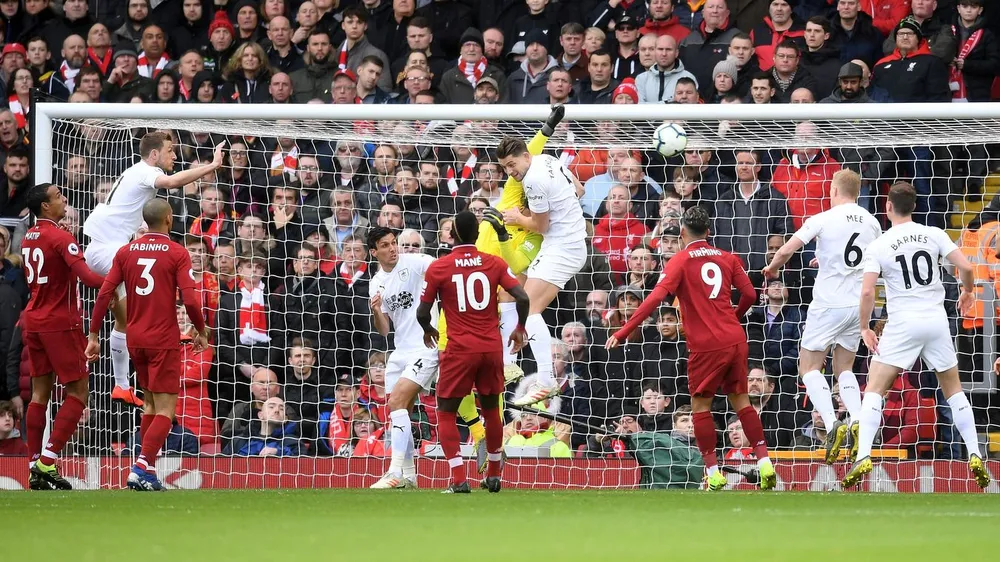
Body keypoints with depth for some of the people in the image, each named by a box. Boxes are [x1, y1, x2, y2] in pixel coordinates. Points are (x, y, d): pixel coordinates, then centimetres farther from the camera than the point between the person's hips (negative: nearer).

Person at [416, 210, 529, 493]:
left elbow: (422, 312, -1)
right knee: (491, 411, 21)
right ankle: (493, 476, 28)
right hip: (492, 348, 3)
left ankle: (459, 479, -6)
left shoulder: (438, 268, -4)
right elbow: (522, 297, -6)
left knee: (446, 414, 8)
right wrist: (520, 328, 12)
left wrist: (428, 331, 21)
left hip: (459, 350, -3)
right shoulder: (494, 263, 2)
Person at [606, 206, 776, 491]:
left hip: (706, 346, -5)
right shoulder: (727, 258, 9)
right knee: (741, 400, 15)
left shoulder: (680, 261, -4)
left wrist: (624, 331, -17)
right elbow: (749, 294, 7)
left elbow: (656, 297, -15)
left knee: (700, 405, 7)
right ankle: (765, 464, 7)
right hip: (735, 340, 5)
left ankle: (714, 473, 3)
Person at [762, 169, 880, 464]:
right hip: (858, 304, 5)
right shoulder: (872, 223, 5)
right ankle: (857, 421, -7)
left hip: (829, 304, -5)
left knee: (809, 367, 5)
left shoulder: (823, 220, -11)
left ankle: (832, 423, -15)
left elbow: (785, 251, -13)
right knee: (844, 369, 17)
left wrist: (772, 268, 11)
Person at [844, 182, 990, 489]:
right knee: (953, 389, 17)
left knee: (874, 389, 2)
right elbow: (965, 267, -5)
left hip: (902, 324, -3)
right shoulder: (934, 235, 1)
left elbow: (867, 292, -13)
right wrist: (968, 291, 16)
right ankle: (975, 457, 12)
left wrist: (865, 328, 0)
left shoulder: (878, 246, -5)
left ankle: (863, 457, -14)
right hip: (937, 320, 3)